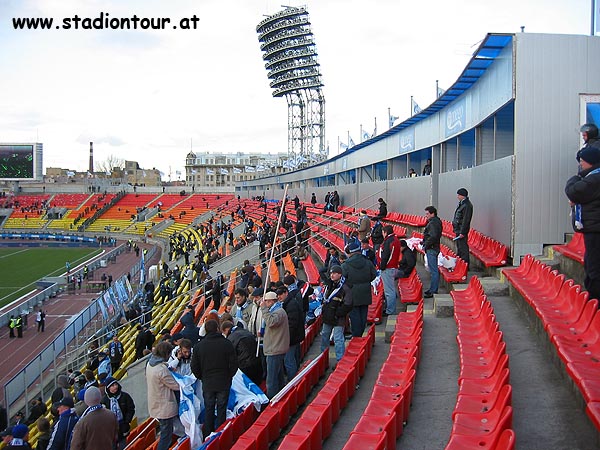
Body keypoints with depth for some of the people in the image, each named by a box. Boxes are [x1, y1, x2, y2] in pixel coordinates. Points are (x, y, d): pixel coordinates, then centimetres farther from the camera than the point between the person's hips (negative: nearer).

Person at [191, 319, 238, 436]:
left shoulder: (198, 346, -5)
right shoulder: (227, 344, -10)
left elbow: (194, 367, 0)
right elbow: (234, 364, -6)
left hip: (207, 384, 1)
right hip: (224, 383, -1)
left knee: (208, 410, 13)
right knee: (221, 409, 9)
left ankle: (208, 434, 19)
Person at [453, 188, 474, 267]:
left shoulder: (467, 205, -18)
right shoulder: (461, 203, 14)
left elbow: (466, 220, -21)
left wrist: (462, 232, -23)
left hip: (462, 230, -11)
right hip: (458, 229, 11)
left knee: (463, 248, -6)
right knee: (459, 247, 18)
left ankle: (465, 264, -2)